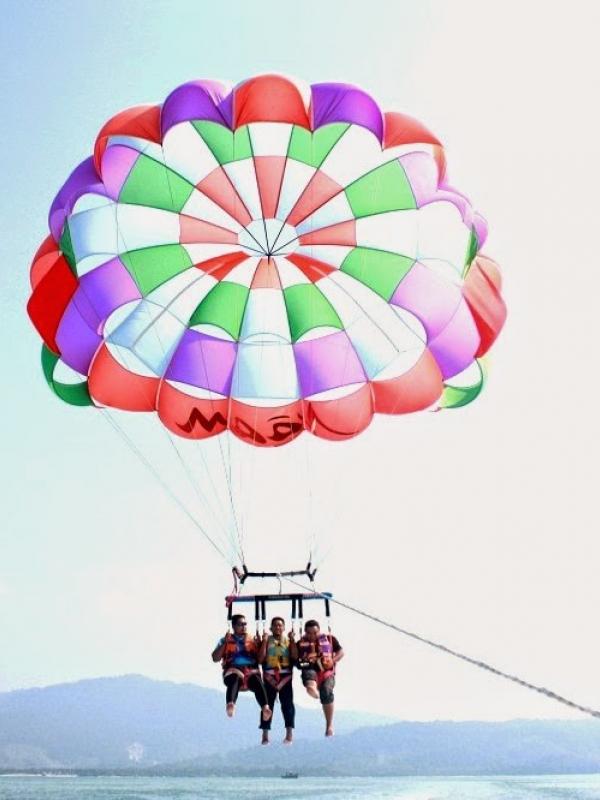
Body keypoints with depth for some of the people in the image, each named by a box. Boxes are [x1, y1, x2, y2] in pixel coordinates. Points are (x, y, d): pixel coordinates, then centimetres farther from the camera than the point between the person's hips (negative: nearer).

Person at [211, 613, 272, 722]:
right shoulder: (226, 640, 20)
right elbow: (215, 658, 9)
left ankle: (265, 707, -58)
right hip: (233, 670, -1)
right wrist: (225, 643, 0)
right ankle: (230, 705, -66)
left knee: (257, 680, -35)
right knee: (234, 679, -38)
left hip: (251, 671, 1)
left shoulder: (253, 640, 23)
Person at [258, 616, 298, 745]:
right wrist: (264, 641, -10)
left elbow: (295, 656, -5)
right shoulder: (267, 641, 8)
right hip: (270, 676, -1)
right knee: (268, 704, -3)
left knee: (287, 703, -5)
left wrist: (292, 639, -10)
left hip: (285, 676, 1)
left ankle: (289, 733, -4)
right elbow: (261, 659, -5)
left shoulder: (289, 641, 11)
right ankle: (265, 735, -1)